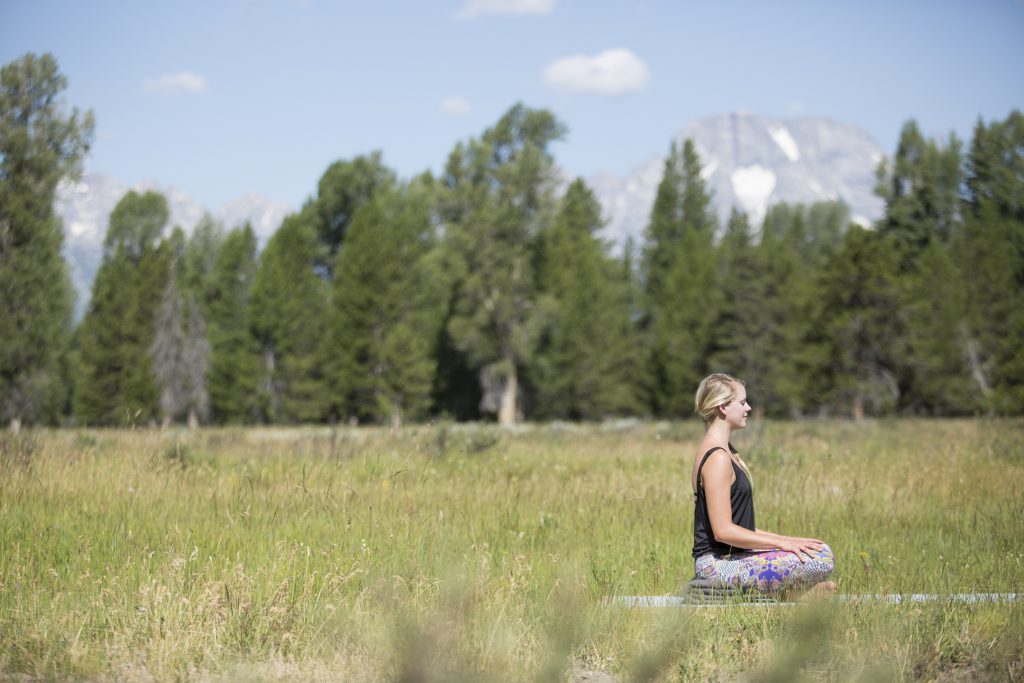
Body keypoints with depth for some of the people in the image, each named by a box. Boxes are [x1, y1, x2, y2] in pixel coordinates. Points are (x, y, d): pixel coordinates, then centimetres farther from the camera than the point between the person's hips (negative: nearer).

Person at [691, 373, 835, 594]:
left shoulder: (724, 452, 17)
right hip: (719, 562, -11)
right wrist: (781, 543, -17)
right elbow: (723, 531, -22)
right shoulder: (717, 458, -15)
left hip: (731, 556, 11)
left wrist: (784, 540, 12)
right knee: (821, 559, -23)